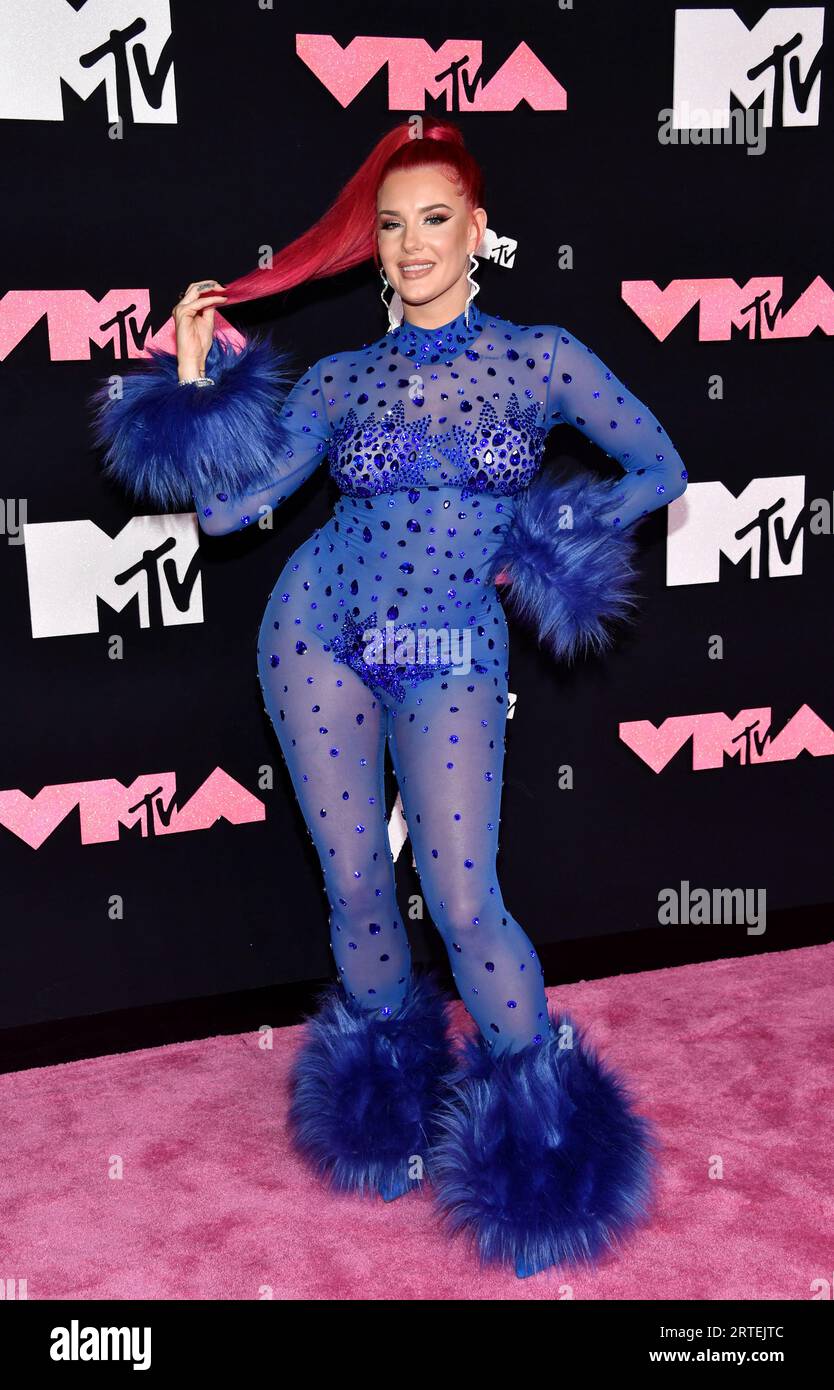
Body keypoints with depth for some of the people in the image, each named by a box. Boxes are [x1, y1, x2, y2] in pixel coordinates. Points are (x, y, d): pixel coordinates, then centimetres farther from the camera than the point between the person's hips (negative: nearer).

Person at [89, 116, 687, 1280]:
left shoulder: (543, 357, -2)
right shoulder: (339, 380, 1)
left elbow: (660, 470, 4)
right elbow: (225, 506, -3)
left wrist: (544, 542, -4)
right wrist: (195, 375, -9)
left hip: (453, 662, -2)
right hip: (320, 637, 2)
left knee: (463, 902, -7)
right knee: (354, 886, 9)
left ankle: (544, 1124, 16)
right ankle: (385, 1094, 33)